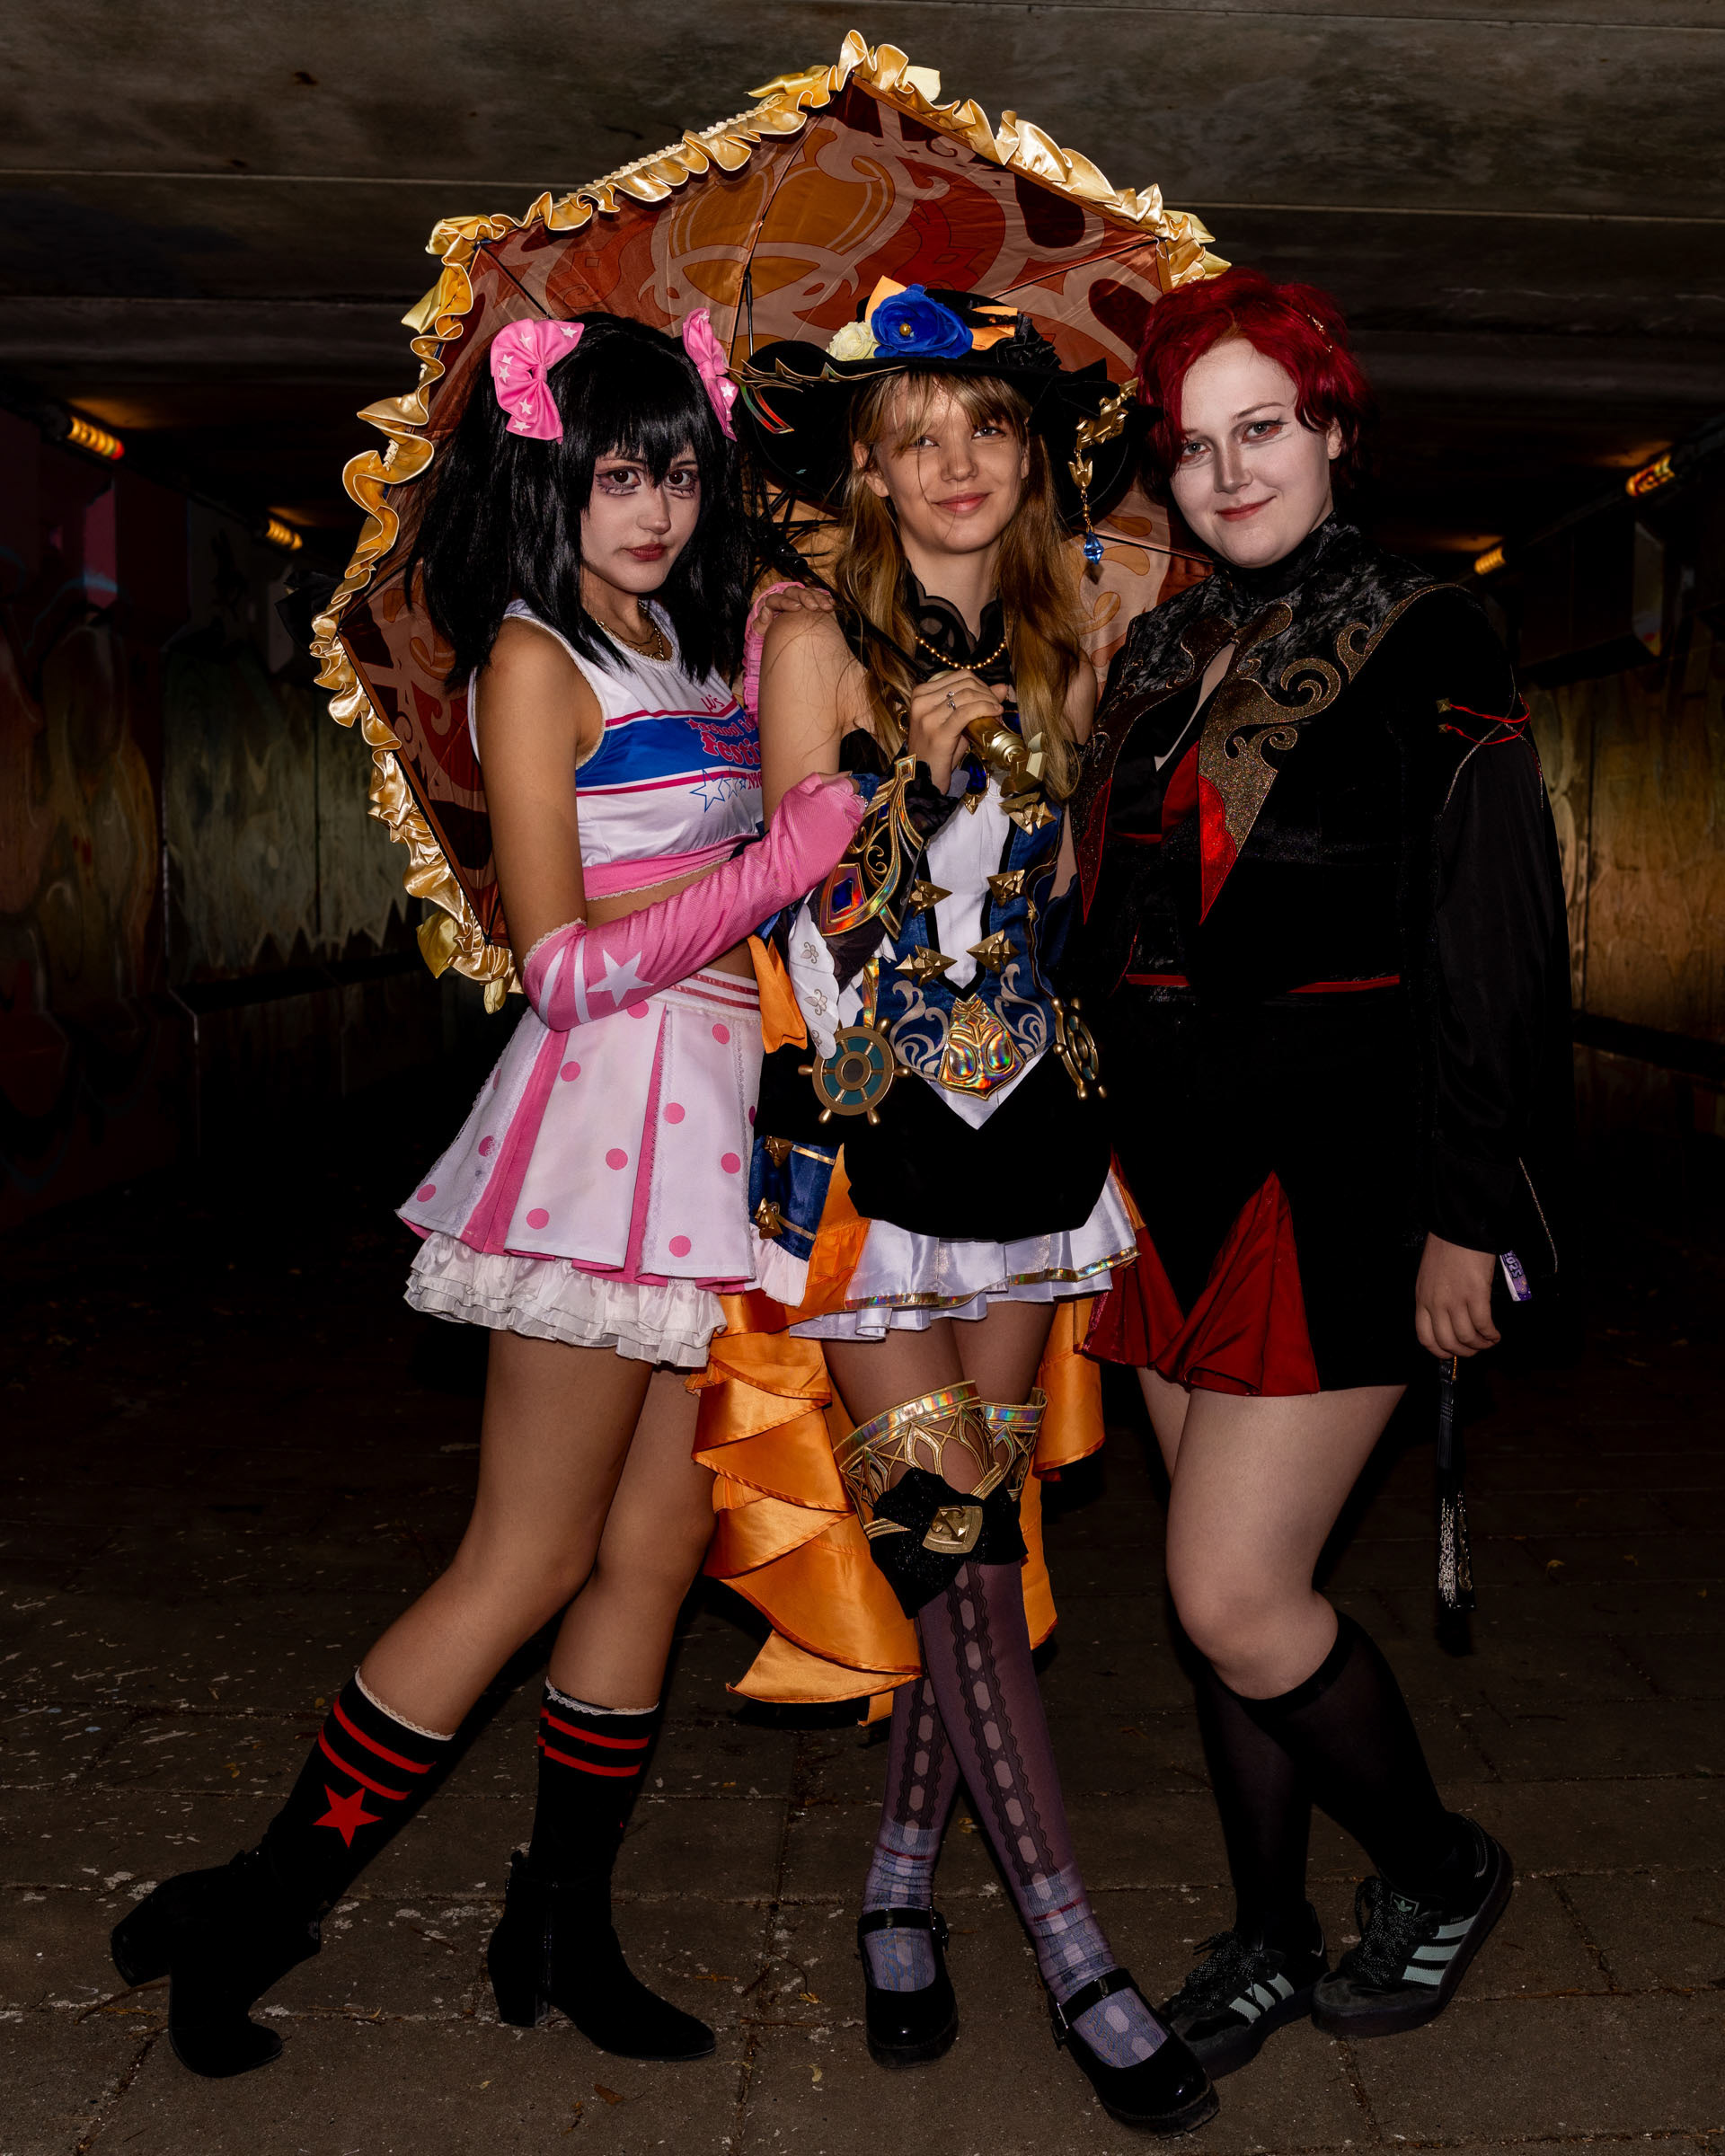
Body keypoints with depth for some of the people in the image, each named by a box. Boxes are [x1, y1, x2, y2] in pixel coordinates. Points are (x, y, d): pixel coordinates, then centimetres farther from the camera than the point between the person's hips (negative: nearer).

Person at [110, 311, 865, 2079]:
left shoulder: (704, 646, 17)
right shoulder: (535, 658, -6)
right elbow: (565, 958, -12)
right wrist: (792, 855, -16)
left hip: (719, 1115, 7)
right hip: (609, 1113, -7)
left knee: (655, 1551, 10)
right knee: (526, 1564, -1)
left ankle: (561, 1929, 25)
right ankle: (256, 1913, 15)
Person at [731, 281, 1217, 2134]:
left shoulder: (1057, 652, 9)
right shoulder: (819, 645, -4)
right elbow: (808, 924, -7)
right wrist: (910, 767, -16)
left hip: (1025, 1124, 5)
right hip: (868, 1133, -4)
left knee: (981, 1533, 8)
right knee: (951, 1545, -4)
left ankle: (899, 1888, 26)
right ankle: (1072, 1956, 8)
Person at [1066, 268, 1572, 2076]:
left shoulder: (1423, 641, -5)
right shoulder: (1159, 655, 13)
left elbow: (1488, 946, -9)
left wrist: (1463, 1222, -12)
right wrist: (1109, 1159, 14)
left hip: (1333, 1180, -6)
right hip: (1175, 1177, 6)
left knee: (1234, 1596, -7)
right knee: (1233, 1581, 13)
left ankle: (1438, 1869, 22)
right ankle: (1270, 1939, 31)